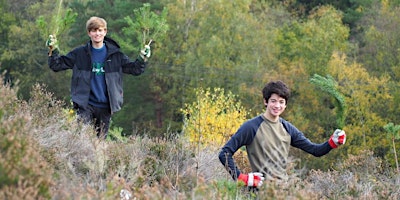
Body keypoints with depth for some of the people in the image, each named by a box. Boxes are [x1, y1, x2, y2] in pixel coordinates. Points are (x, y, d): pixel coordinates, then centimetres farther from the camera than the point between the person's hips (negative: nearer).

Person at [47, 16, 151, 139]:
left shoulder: (115, 55, 4)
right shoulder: (80, 54, 2)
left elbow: (135, 69, 9)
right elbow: (57, 65, 6)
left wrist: (143, 58, -9)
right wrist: (53, 50, -10)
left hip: (105, 107, 2)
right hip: (85, 105, -2)